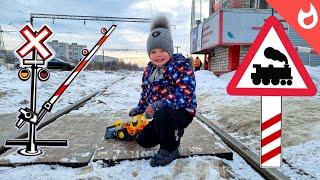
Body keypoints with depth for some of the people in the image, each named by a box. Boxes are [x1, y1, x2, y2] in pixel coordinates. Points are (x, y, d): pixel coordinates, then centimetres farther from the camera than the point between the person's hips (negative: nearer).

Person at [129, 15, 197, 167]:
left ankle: (169, 150, -13)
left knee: (162, 113, -40)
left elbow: (185, 94, -32)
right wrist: (140, 108, 18)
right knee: (143, 140, 9)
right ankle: (173, 132, 26)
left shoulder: (180, 65, -20)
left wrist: (159, 105, -38)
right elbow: (145, 91, 20)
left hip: (182, 112, -8)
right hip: (161, 116, 8)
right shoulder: (149, 70, 5)